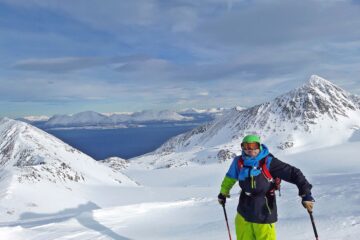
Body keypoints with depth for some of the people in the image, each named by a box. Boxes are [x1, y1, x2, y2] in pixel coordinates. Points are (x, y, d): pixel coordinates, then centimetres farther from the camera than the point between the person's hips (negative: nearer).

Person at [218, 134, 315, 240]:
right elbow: (230, 177, 17)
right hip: (243, 213, 5)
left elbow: (293, 173, -17)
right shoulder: (239, 162, -3)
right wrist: (223, 192, 31)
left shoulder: (268, 162, -16)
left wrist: (305, 194, -25)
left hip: (264, 214, -5)